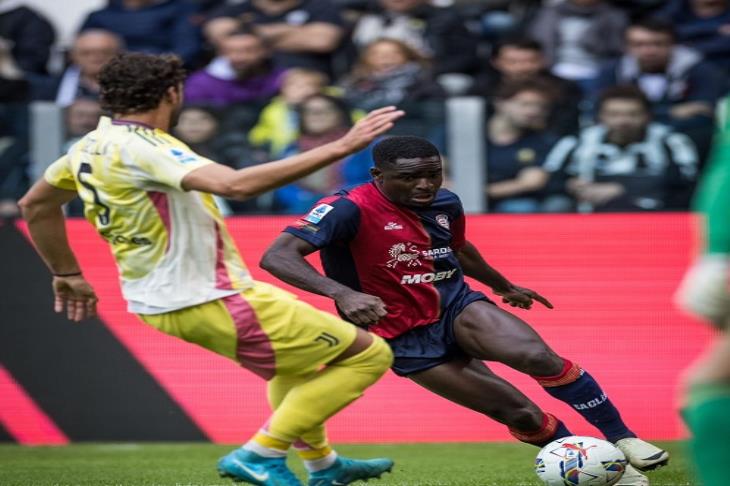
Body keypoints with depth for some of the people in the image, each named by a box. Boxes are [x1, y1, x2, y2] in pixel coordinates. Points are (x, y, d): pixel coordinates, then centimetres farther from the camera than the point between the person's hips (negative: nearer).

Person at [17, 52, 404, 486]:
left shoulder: (90, 147, 4)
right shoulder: (143, 149, -24)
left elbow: (37, 204, 20)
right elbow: (235, 184, -39)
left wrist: (67, 274, 30)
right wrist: (340, 148, -39)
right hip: (209, 302, -10)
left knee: (300, 351, 35)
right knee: (369, 354, -6)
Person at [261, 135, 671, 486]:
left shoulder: (445, 204, 0)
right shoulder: (350, 210, -21)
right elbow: (276, 257, -32)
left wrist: (503, 286, 38)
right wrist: (343, 293, -45)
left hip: (457, 305, 4)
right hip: (408, 340, -4)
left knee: (539, 357, -25)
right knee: (522, 415, -9)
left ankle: (623, 439, -14)